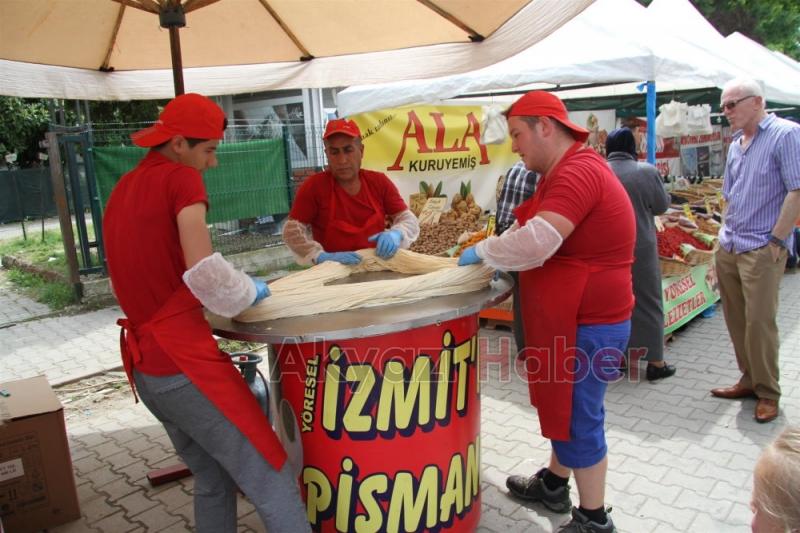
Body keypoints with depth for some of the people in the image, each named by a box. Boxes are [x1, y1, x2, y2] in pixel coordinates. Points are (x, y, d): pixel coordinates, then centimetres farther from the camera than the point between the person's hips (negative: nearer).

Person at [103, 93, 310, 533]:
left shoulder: (120, 191, 15)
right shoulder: (181, 178, -9)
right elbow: (203, 270, -22)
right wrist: (249, 291, -3)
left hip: (144, 368, 9)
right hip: (183, 364, -9)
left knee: (213, 481, 20)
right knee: (271, 482, -2)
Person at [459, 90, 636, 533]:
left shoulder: (579, 172, -21)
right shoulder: (566, 172, 14)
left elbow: (537, 241, -33)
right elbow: (548, 242, 18)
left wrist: (482, 252, -17)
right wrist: (499, 262, 5)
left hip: (588, 323, -10)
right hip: (571, 318, 10)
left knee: (578, 417, 2)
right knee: (564, 406, 22)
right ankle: (553, 484, 40)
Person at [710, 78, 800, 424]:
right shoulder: (736, 143, 14)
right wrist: (727, 234, 14)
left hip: (762, 249, -7)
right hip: (728, 247, 7)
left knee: (759, 321, -4)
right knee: (735, 318, 12)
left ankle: (768, 393, 11)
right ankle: (749, 380, 26)